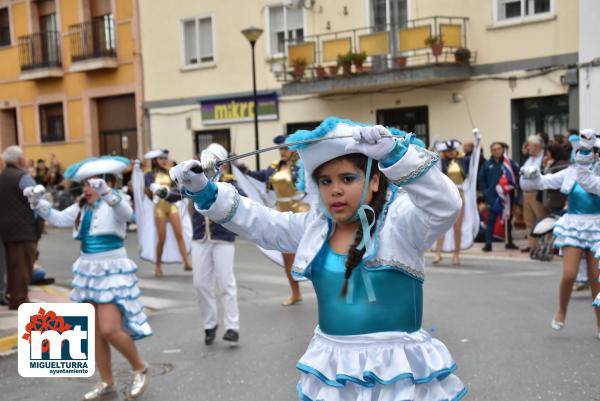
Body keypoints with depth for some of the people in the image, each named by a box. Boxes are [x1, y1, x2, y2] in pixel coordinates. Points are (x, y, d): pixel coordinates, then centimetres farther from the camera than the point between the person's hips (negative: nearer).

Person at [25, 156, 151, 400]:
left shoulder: (114, 201, -11)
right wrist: (36, 202, -8)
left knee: (110, 330, -15)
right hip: (88, 271, 8)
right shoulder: (81, 207, 11)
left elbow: (126, 213, -32)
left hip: (112, 272, -7)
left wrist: (106, 193, -49)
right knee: (95, 333, 9)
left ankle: (140, 368, 9)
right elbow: (57, 219, 8)